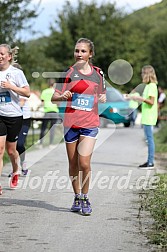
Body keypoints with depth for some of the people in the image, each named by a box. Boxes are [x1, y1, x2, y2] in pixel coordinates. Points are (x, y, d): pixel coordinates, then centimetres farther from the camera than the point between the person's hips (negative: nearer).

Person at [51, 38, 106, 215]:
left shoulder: (98, 73, 5)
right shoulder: (68, 72, 1)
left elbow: (101, 95, 18)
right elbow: (54, 98, -1)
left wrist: (103, 98, -6)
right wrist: (62, 96, -23)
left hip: (90, 124, -1)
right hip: (71, 122, 1)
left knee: (84, 163, -13)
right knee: (73, 164, 8)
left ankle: (85, 198, 3)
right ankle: (77, 197, 25)